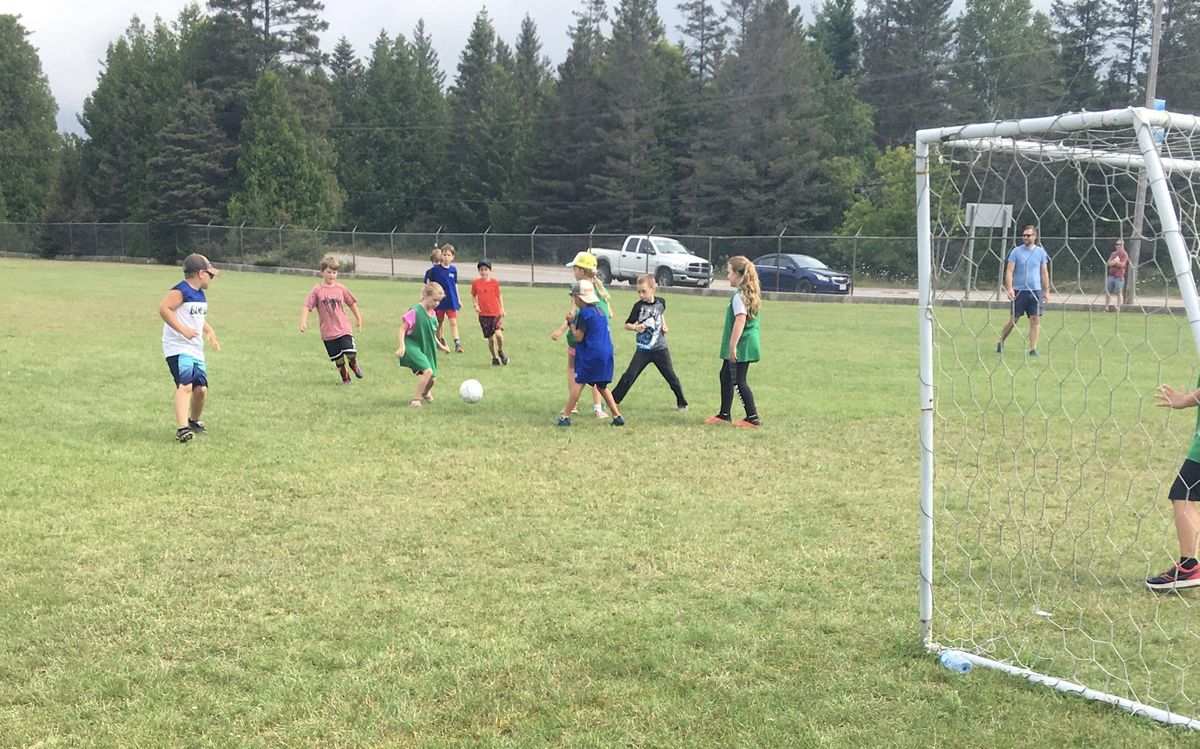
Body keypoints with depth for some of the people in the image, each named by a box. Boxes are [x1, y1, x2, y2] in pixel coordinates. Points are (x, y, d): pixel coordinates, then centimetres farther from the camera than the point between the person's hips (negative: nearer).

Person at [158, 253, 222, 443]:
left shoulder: (200, 295, 17)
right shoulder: (180, 291, -12)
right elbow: (163, 309, -25)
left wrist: (210, 331, 13)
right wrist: (183, 330, -30)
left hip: (196, 350, 9)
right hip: (178, 348, -9)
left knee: (201, 388, 10)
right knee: (185, 385, -23)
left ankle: (194, 421, 34)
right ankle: (182, 429, -30)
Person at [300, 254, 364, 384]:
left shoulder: (341, 289, 3)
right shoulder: (317, 290, -3)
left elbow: (352, 303, 15)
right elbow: (307, 306, -5)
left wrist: (358, 318, 20)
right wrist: (303, 322, -18)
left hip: (343, 328, 1)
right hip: (328, 331, -1)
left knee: (351, 353, -12)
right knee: (338, 359, 3)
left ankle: (354, 364, 22)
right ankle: (345, 378, 23)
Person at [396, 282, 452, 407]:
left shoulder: (433, 314, 6)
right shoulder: (415, 312, -17)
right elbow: (402, 329, -13)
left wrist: (440, 345, 23)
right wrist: (402, 346, -21)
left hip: (428, 348, 7)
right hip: (413, 347, -7)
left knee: (432, 378, 8)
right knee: (428, 371, -25)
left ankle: (425, 392, 44)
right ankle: (415, 399, -10)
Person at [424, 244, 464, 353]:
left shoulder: (453, 270, 1)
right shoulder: (434, 269, -7)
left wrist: (458, 300, 13)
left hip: (451, 301, 1)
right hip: (439, 300, -1)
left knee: (453, 322, -9)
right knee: (439, 323, 12)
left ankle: (457, 344, -13)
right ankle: (439, 342, 28)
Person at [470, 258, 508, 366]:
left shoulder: (495, 282, 0)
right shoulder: (475, 283, 2)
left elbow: (499, 296, 8)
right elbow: (473, 295, 15)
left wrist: (502, 309, 0)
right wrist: (475, 305, -2)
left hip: (496, 313, -1)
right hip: (483, 314, 1)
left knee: (498, 333, -22)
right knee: (490, 338, 4)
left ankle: (501, 351, 6)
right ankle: (495, 358, 23)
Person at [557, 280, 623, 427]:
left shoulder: (584, 313, -11)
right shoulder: (600, 311, 14)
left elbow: (578, 337, -11)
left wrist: (571, 322, 2)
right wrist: (573, 321, 13)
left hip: (591, 355, -8)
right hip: (606, 353, 8)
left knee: (578, 383, -3)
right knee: (602, 386, 18)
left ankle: (565, 416, -3)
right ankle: (617, 416, 14)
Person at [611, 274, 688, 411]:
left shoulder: (661, 302, -1)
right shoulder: (639, 306, -9)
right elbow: (627, 324, -4)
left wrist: (664, 325, 9)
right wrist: (635, 327, -24)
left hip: (660, 349, 2)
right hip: (643, 350, -2)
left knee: (671, 377, 8)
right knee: (629, 376, -6)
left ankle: (682, 403, 23)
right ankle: (612, 400, 3)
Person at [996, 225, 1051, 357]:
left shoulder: (1041, 252, 6)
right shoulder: (1016, 251, 0)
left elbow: (1044, 273, 11)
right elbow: (1009, 271, -4)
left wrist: (1046, 291, 7)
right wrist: (1009, 288, -15)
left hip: (1036, 291, 2)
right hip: (1019, 291, -2)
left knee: (1034, 319, -3)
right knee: (1014, 319, 2)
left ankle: (1033, 349, 0)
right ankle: (1000, 343, 20)